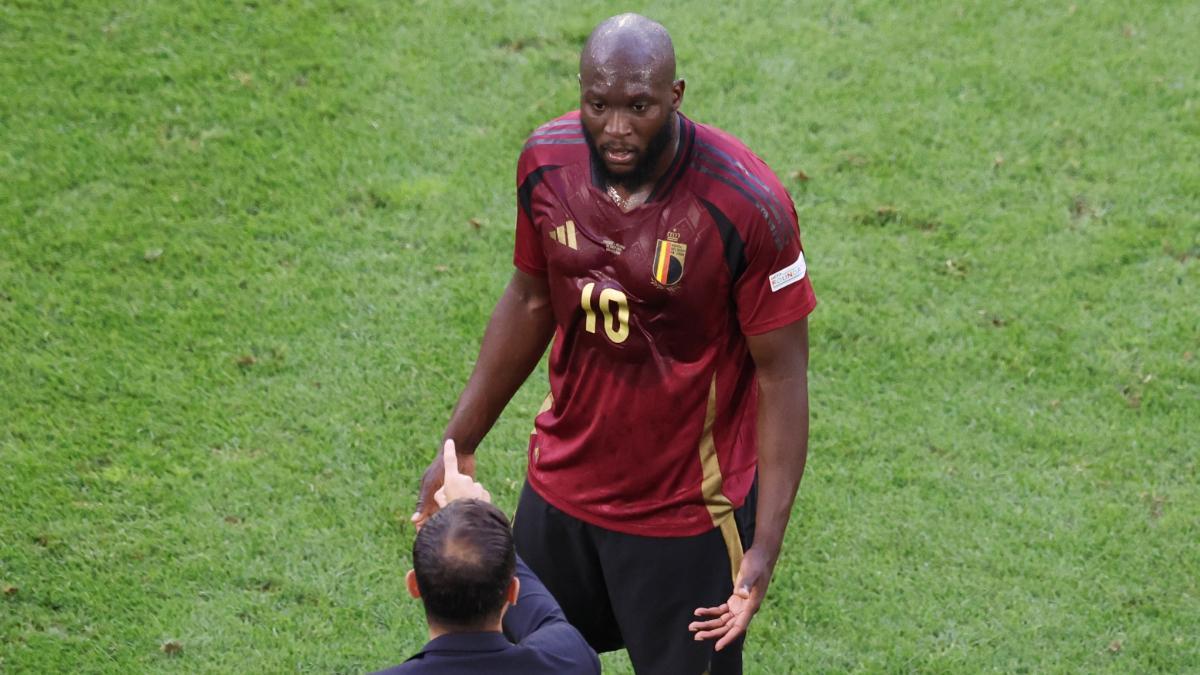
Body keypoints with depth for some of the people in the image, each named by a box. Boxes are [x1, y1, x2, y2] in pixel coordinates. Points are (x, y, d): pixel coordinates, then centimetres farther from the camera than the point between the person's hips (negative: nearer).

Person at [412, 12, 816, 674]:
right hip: (561, 486, 5)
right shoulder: (547, 161, -9)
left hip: (686, 513, -5)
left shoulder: (747, 206, -24)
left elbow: (782, 374, -17)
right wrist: (459, 445, 9)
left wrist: (765, 546, -22)